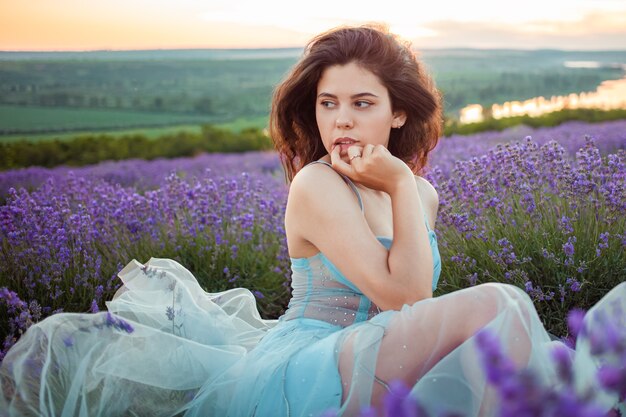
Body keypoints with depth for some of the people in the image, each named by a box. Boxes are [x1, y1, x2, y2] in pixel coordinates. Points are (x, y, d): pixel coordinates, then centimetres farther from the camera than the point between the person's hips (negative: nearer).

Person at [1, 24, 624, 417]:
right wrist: (400, 186, -15)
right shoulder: (315, 185, -12)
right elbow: (402, 295, -17)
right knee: (497, 306, -22)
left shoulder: (423, 195, 11)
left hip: (368, 366, 8)